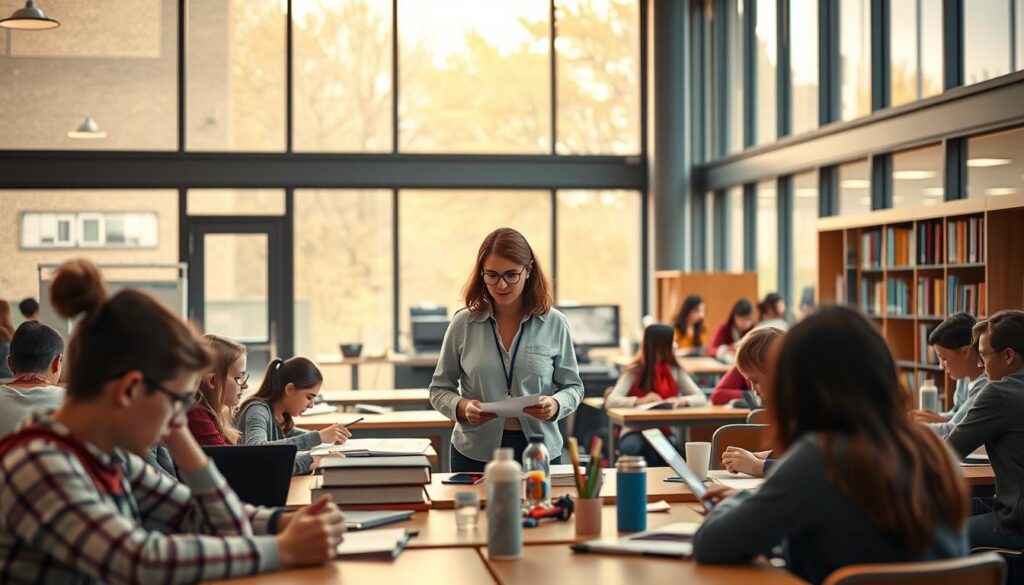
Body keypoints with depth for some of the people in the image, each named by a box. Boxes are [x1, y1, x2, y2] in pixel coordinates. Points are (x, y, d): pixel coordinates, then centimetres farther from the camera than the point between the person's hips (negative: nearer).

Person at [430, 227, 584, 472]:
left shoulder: (554, 324, -2)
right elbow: (439, 389, 5)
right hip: (476, 453, 0)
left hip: (539, 451, 0)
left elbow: (572, 386, 6)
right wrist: (462, 407, -16)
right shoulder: (463, 324, -2)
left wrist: (555, 405, -16)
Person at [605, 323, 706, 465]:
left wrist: (682, 400, -21)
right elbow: (611, 401, -18)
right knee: (634, 446, -38)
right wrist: (640, 401, -34)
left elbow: (701, 398, 2)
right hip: (636, 432, -3)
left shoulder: (676, 370, 6)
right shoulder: (634, 372, -6)